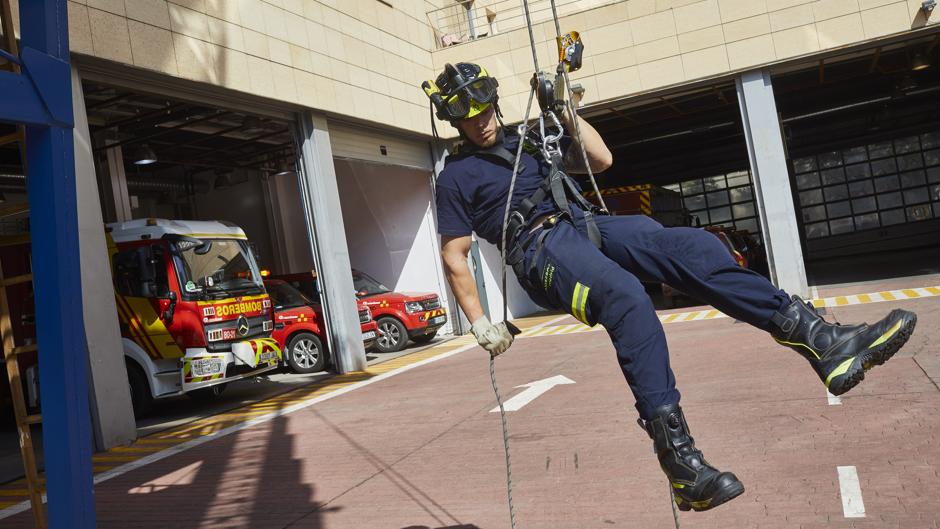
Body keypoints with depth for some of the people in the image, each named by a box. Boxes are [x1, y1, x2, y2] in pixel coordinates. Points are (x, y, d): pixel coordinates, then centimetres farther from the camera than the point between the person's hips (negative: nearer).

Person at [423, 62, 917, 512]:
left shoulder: (524, 139, 25)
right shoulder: (456, 177, 9)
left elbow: (600, 159, 24)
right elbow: (454, 256, 4)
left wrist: (566, 112, 14)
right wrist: (480, 323, -4)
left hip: (588, 224, 6)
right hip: (542, 247, -6)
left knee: (691, 245, -21)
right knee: (626, 296, -36)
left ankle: (820, 337, -27)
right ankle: (680, 460, -40)